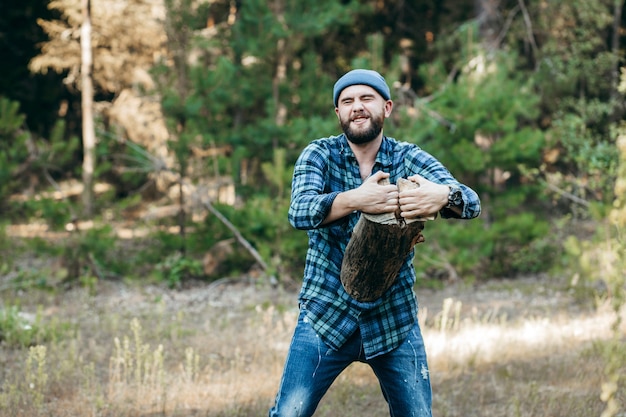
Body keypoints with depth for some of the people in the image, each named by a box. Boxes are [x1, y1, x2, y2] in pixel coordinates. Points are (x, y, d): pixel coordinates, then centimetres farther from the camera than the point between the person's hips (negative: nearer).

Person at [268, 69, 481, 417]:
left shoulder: (410, 159, -2)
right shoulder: (320, 155, -4)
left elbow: (472, 202, -18)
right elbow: (300, 212, -22)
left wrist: (441, 195, -42)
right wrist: (355, 199, -42)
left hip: (396, 319, 1)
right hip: (327, 315, -1)